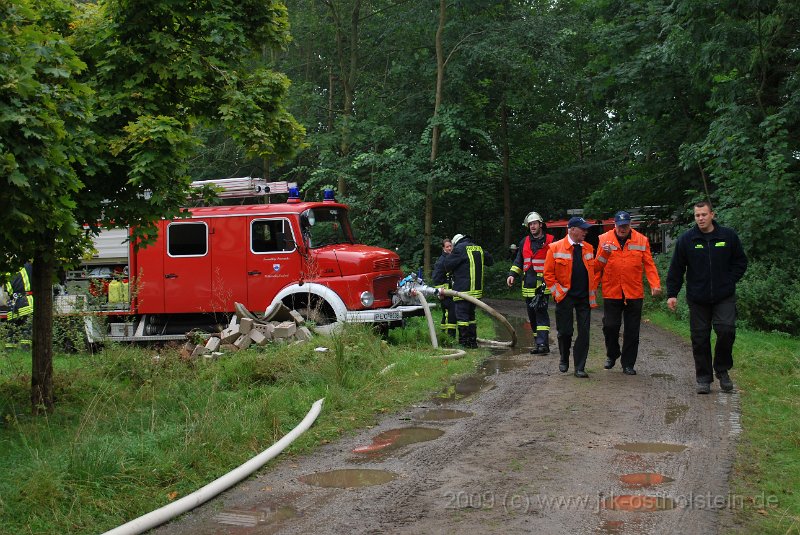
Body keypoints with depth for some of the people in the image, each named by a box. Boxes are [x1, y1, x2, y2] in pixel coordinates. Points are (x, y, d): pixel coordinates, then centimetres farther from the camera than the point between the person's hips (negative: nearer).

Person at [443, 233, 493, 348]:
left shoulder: (459, 248, -8)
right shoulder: (479, 248, 14)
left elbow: (448, 265, -7)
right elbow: (490, 260, 25)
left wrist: (448, 256, 13)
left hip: (463, 289, -7)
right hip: (477, 289, 7)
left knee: (462, 315, -4)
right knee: (471, 314, 16)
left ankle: (464, 341, -6)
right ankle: (473, 341, 17)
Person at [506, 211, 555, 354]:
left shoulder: (550, 241, 0)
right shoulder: (524, 242, 16)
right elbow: (518, 261, 20)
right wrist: (512, 274, 6)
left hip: (543, 283, -6)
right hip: (528, 285, 6)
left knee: (540, 311, -17)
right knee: (532, 315, 8)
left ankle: (542, 343, -20)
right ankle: (539, 342, 15)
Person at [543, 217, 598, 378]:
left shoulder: (588, 248, 8)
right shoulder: (555, 248, -5)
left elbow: (594, 270, 16)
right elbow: (548, 274, -3)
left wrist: (593, 290, 8)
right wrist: (557, 291, -7)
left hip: (585, 298, 3)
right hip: (565, 297, -3)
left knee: (584, 333, -1)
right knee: (564, 331, 7)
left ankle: (579, 368, 6)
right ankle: (564, 360, 31)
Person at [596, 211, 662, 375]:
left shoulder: (641, 240, 2)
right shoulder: (605, 239, 2)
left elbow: (649, 264, 1)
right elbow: (598, 266, 2)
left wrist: (655, 284, -11)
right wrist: (604, 253, -17)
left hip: (634, 293, 0)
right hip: (611, 292, 0)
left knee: (632, 331, 4)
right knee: (610, 326, 0)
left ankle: (628, 364, 15)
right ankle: (612, 355, 27)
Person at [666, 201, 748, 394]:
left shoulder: (728, 235, 1)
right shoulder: (686, 239, 0)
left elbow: (740, 262, 11)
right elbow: (676, 269, 4)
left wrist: (730, 281, -1)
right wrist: (672, 293, 0)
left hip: (724, 297, 0)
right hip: (698, 299, 1)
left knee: (726, 330, -15)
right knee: (700, 339, 4)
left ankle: (722, 370, 7)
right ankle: (704, 378, 16)